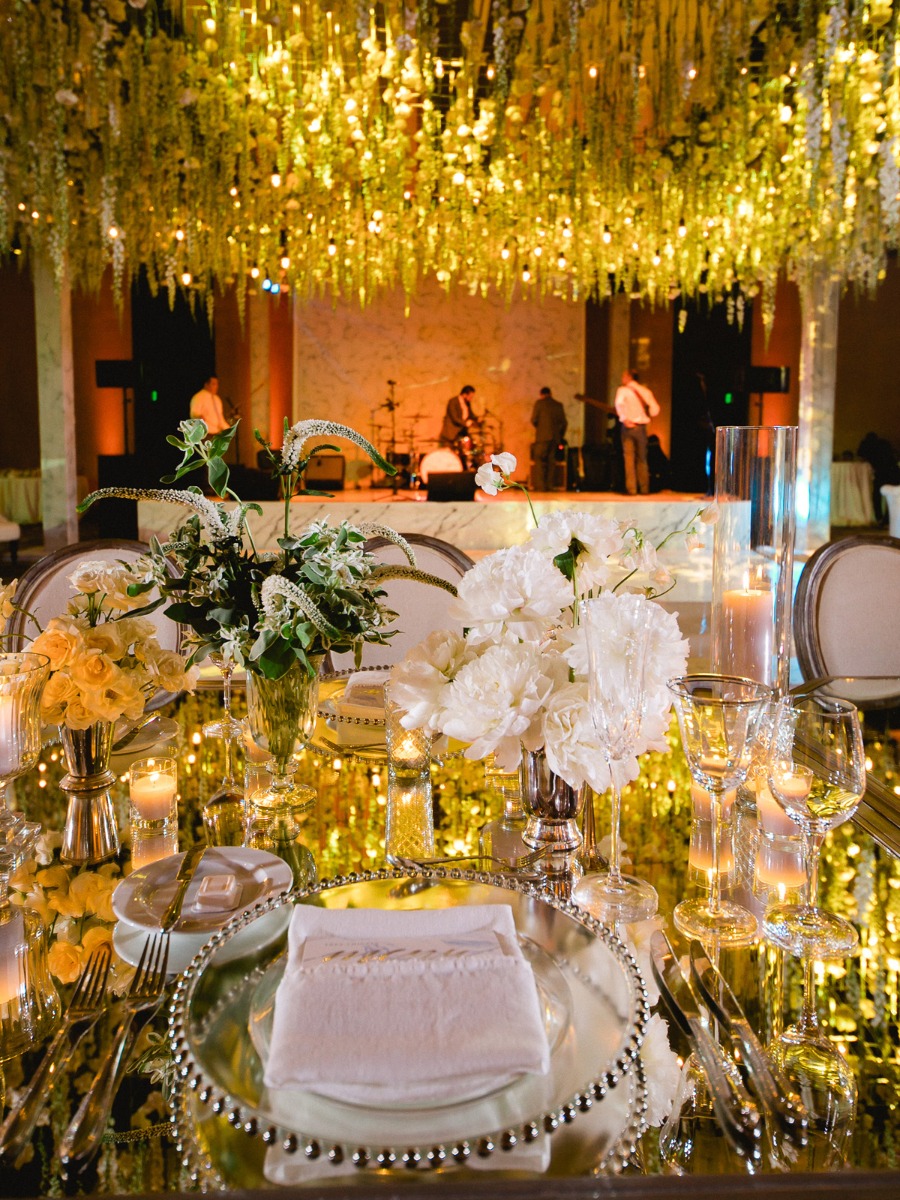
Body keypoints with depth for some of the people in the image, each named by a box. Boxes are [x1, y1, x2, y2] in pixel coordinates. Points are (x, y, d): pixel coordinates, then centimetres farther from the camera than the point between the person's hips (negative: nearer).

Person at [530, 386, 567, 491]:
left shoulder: (539, 403, -1)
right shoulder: (559, 405, 12)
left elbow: (534, 420, -3)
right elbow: (563, 423, 12)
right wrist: (560, 437, 20)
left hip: (542, 436, -4)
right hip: (555, 437, 4)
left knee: (539, 461, -3)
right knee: (550, 461, 8)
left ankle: (540, 486, -12)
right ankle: (549, 486, 4)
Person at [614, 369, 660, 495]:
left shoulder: (623, 390, 0)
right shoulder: (645, 391, 9)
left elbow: (619, 404, -19)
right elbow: (655, 409, 1)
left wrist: (625, 419, -15)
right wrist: (646, 416, 16)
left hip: (628, 426, -3)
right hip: (641, 427, 3)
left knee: (629, 458, -1)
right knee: (642, 458, 12)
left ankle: (631, 488, -6)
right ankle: (644, 488, 12)